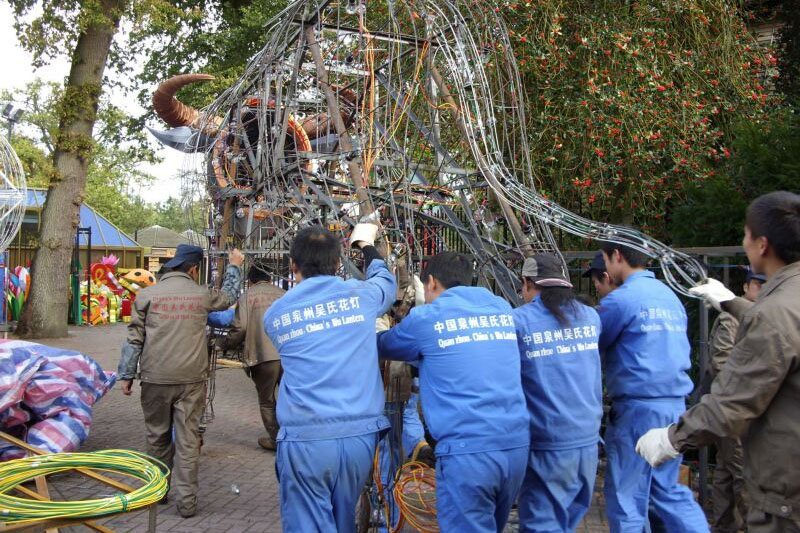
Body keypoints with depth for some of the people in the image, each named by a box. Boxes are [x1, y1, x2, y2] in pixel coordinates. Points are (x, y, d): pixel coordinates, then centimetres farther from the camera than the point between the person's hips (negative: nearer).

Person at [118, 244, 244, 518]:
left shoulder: (147, 294, -1)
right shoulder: (202, 295, 0)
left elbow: (134, 338, 1)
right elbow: (228, 296, 21)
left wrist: (127, 375, 9)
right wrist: (235, 266, 36)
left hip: (155, 379, 1)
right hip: (191, 380, -1)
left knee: (158, 437, 16)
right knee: (188, 441, 4)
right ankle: (187, 501, 7)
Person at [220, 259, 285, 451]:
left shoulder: (247, 296, 3)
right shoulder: (283, 294, 9)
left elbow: (239, 328, -5)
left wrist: (225, 344, 12)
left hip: (263, 356, -2)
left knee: (266, 401, 14)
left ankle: (276, 440, 21)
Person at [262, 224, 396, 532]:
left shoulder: (274, 315, 5)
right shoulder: (361, 295, 4)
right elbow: (386, 281, 28)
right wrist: (367, 245, 46)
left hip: (304, 440, -1)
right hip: (361, 435, 2)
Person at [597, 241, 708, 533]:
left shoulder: (620, 299, -12)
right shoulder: (670, 295, 12)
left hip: (638, 407, -8)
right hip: (675, 404, 8)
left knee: (625, 497, 5)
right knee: (668, 490, 18)